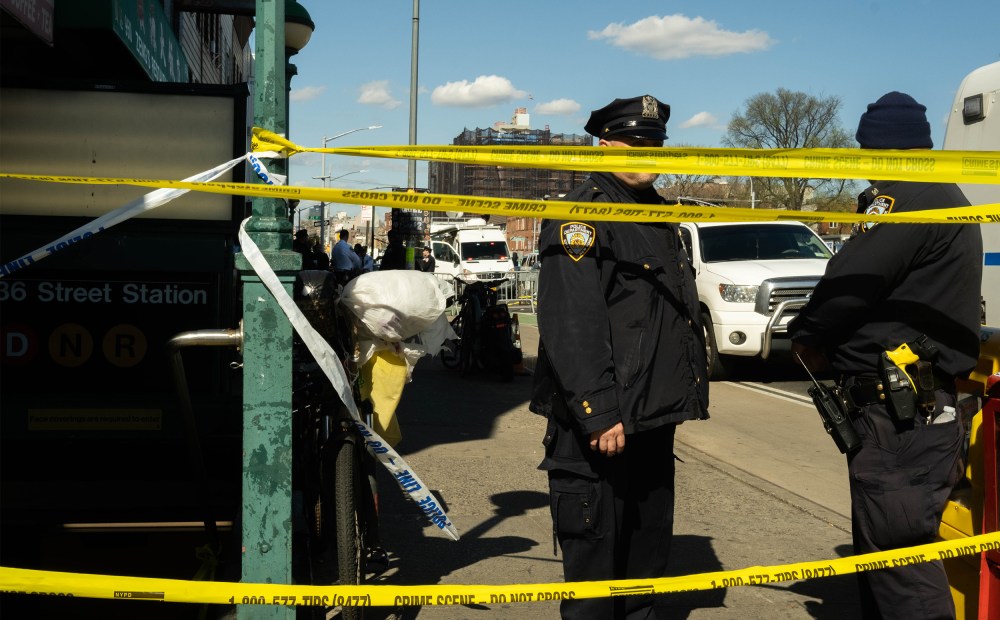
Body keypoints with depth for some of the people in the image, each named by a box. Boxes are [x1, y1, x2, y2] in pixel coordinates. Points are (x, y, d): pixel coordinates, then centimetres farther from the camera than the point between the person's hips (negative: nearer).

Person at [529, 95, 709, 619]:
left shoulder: (659, 216, 17)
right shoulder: (582, 216, -13)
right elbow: (571, 326, -23)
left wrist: (687, 394, 18)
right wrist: (599, 415, -27)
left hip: (655, 421, 9)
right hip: (598, 427, -9)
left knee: (648, 555, 19)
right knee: (593, 560, 1)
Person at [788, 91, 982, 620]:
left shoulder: (907, 199, -14)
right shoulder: (948, 200, 21)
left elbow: (851, 280, -17)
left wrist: (806, 336, 1)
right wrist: (828, 341, 12)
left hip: (897, 413, -11)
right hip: (928, 404, 11)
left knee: (898, 556, -9)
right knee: (883, 550, 16)